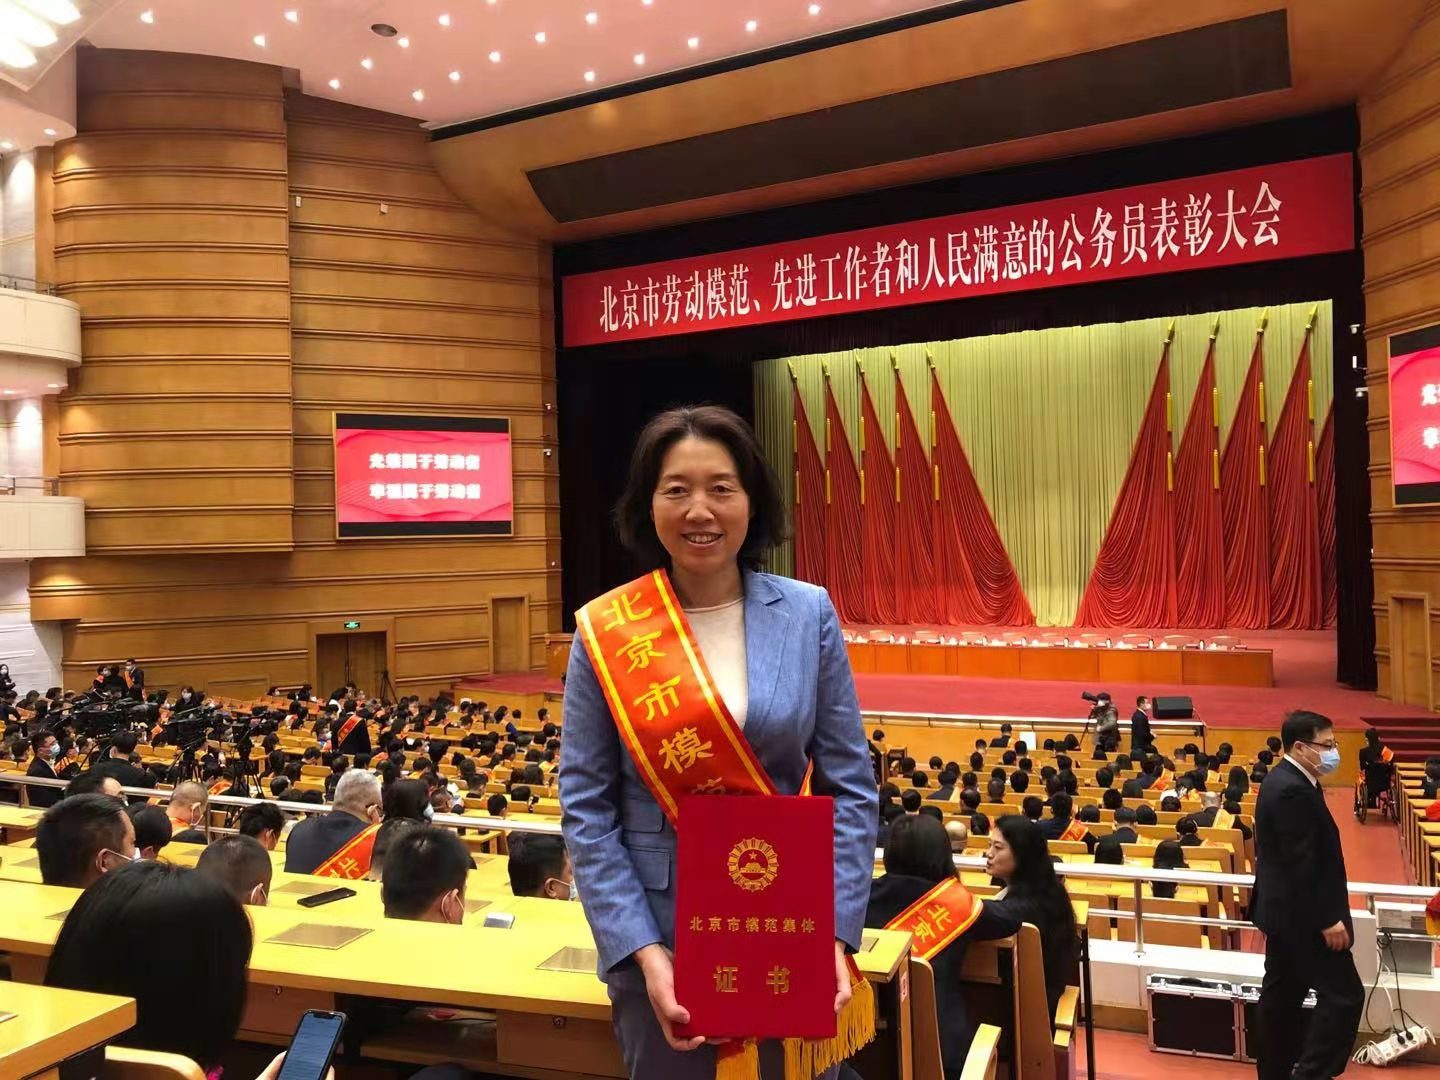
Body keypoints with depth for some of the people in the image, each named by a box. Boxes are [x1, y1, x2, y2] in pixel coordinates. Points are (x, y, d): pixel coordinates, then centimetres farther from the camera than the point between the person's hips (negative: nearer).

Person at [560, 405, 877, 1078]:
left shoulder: (810, 614, -4)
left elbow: (850, 788, -1)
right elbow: (586, 806, -5)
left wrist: (835, 933, -9)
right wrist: (644, 949, -13)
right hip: (658, 934, -1)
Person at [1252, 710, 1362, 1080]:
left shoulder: (1284, 781, 9)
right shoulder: (1293, 790, -23)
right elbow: (1302, 864, -24)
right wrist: (1328, 919, -20)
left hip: (1285, 910, 10)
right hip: (1303, 915, -10)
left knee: (1282, 994, 15)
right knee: (1344, 994, -3)